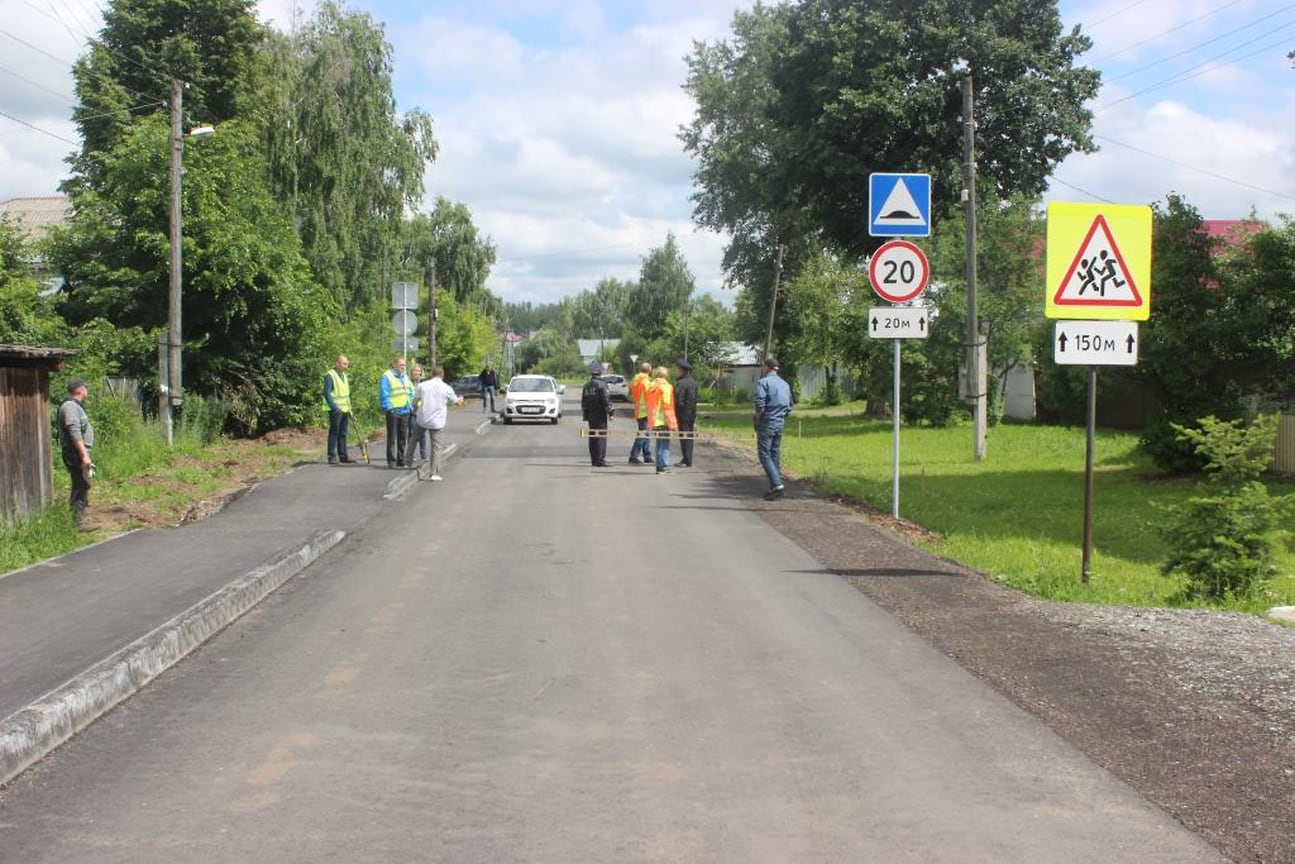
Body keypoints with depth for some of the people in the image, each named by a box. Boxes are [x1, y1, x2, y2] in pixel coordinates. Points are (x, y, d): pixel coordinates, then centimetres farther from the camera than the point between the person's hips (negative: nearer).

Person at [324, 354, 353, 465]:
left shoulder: (344, 375, 16)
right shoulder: (330, 376, -11)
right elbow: (327, 393, -16)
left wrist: (349, 408, 17)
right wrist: (335, 407, -21)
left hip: (345, 410, 8)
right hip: (336, 410, -8)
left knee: (343, 434, 11)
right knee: (334, 433, -4)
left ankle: (343, 455, 16)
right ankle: (332, 457, -1)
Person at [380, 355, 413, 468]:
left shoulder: (405, 377, 16)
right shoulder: (387, 377, -8)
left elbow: (411, 393, 20)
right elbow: (383, 394, -13)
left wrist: (410, 406, 8)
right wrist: (388, 408, -18)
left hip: (405, 412, 7)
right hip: (393, 412, -7)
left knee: (403, 437, 10)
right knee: (392, 437, -5)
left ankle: (401, 460, 18)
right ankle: (391, 461, -2)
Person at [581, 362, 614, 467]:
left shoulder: (587, 385, 10)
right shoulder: (602, 384, -11)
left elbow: (583, 401, 15)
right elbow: (606, 400, -16)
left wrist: (584, 414, 21)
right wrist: (610, 412, -9)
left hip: (590, 415, 7)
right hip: (600, 415, -7)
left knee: (592, 437, 11)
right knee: (601, 437, -5)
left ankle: (594, 460, 13)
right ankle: (600, 460, -10)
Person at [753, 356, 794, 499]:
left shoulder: (763, 382, -10)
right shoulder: (785, 384, 14)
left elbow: (760, 404, -21)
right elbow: (789, 406, 17)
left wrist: (757, 419, -7)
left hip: (766, 424, -7)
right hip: (779, 425, 7)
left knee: (765, 455, -6)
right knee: (775, 455, 12)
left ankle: (777, 485, -18)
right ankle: (774, 487, 13)